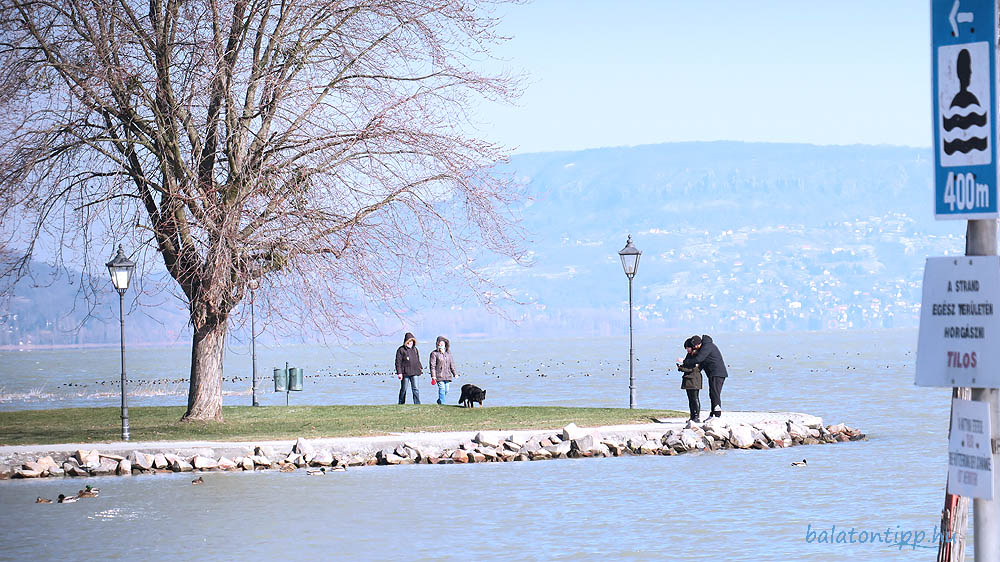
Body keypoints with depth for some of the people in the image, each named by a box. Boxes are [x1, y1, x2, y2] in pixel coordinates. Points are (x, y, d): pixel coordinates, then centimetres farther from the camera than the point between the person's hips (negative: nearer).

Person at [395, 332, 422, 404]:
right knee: (403, 389, 4)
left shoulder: (415, 349, 14)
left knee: (415, 388, -4)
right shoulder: (401, 350, -4)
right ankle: (401, 404, 16)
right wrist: (399, 372, -13)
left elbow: (418, 360, 25)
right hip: (405, 373, -4)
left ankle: (417, 404, -8)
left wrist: (420, 368, 18)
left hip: (414, 372, 4)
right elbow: (398, 362, -7)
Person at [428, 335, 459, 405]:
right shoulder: (434, 353, -4)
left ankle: (439, 401, 27)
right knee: (442, 389, -13)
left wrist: (454, 373, 13)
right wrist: (433, 376, -12)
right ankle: (442, 404, -12)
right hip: (439, 375, -5)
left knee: (446, 390, 6)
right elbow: (432, 365, -6)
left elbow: (451, 364, 18)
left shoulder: (448, 353, 12)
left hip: (447, 375, 5)